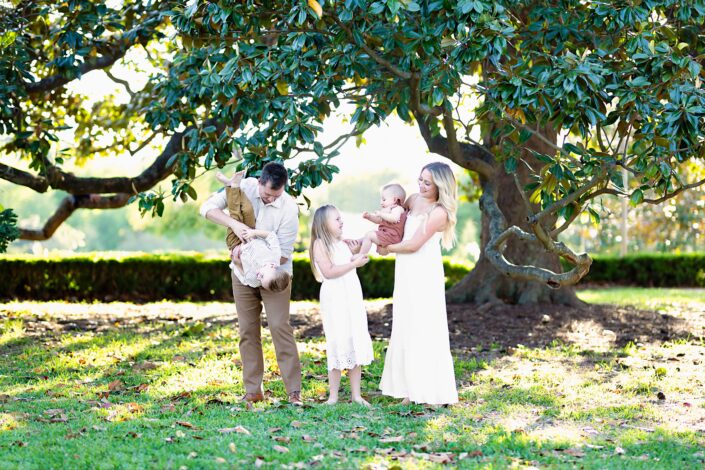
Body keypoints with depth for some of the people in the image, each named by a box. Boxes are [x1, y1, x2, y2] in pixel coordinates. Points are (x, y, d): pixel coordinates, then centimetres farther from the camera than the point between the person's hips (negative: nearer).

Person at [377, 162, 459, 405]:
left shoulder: (439, 213, -13)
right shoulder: (414, 200, 8)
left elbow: (414, 244, -14)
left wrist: (387, 248, -2)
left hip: (425, 275, -8)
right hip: (406, 274, 8)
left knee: (426, 330, -6)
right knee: (406, 329, 9)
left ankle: (436, 393, 0)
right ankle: (412, 388, 14)